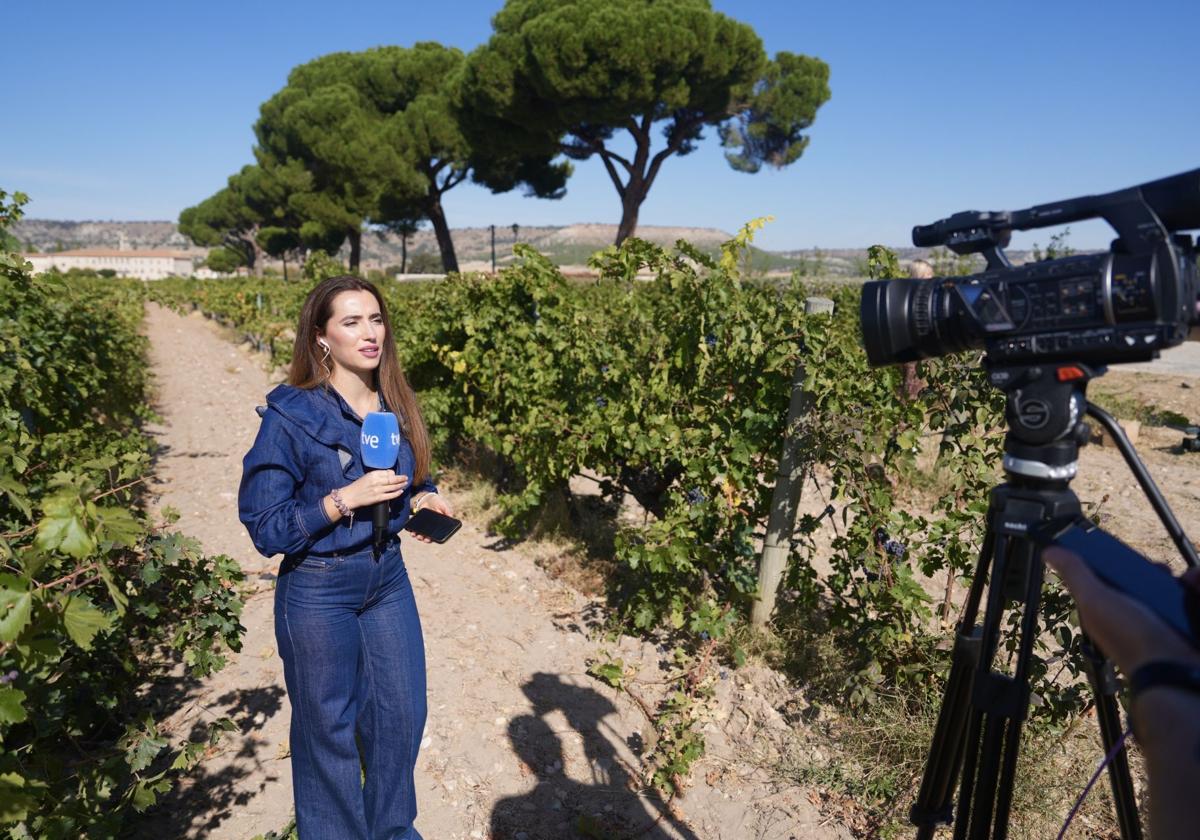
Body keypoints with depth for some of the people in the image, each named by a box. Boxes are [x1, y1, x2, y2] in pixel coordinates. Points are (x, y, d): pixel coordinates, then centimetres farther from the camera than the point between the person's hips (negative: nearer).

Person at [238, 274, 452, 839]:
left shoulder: (396, 406, -2)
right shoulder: (291, 417, -17)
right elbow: (265, 527, -15)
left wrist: (423, 498, -8)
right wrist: (344, 499, -27)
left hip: (389, 579, 5)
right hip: (319, 592, -5)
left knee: (404, 713, 16)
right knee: (329, 727, 13)